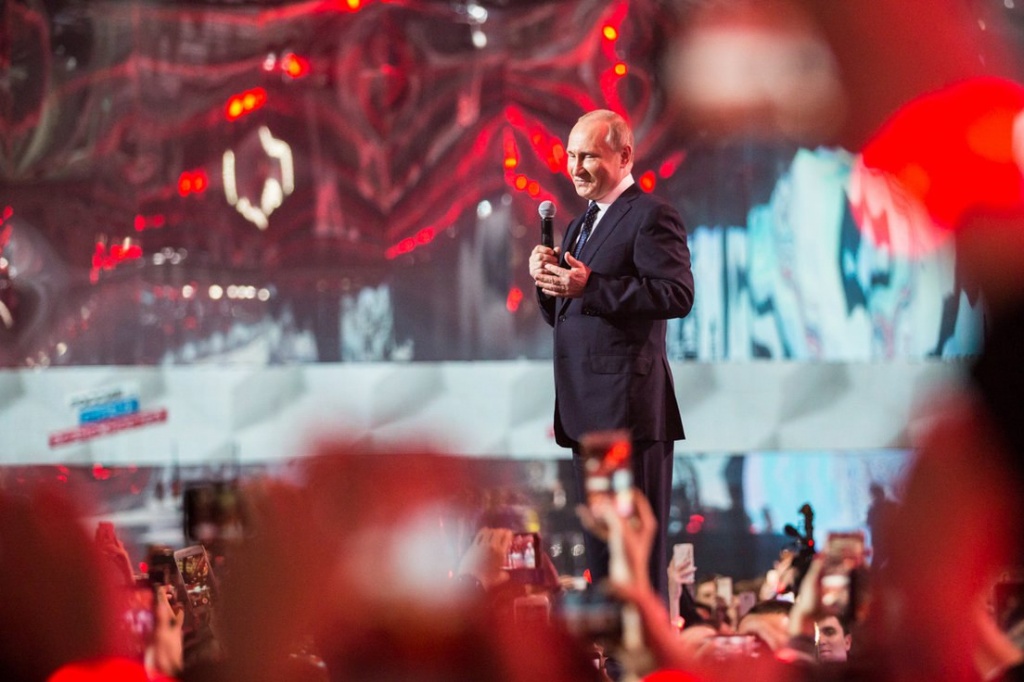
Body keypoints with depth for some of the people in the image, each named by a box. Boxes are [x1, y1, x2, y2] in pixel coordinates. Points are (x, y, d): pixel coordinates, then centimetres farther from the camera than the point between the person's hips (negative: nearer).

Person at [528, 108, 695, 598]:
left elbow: (678, 294, -21)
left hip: (629, 409, -10)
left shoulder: (651, 217, -7)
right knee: (599, 544, 15)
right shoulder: (580, 225, 21)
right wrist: (549, 281, 2)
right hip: (587, 412, 10)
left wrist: (590, 286, -23)